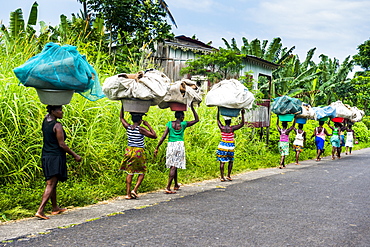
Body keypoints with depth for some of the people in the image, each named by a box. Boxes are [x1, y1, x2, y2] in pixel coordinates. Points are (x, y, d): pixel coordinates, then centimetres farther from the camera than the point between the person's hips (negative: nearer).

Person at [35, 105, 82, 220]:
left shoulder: (45, 121, 6)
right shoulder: (57, 125, -15)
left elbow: (48, 114, 32)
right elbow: (62, 145, -15)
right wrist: (75, 155, -7)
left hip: (45, 156, 9)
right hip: (55, 157, -8)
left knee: (52, 183, 18)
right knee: (51, 184, -8)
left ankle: (55, 208, 31)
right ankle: (40, 210, -14)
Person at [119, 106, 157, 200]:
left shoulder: (128, 127, 2)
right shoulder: (140, 129, -13)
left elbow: (121, 118, 20)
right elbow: (154, 136, -12)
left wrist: (123, 105, 23)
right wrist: (148, 125, -5)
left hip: (129, 151, 5)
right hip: (138, 152, -5)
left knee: (130, 172, 9)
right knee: (142, 172, 10)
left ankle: (128, 194, 7)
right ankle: (134, 190, -3)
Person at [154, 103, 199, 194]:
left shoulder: (169, 124, 4)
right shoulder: (183, 124, -1)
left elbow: (164, 136, -2)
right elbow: (197, 119, 11)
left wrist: (157, 148, 1)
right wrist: (192, 107, 13)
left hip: (170, 145, 3)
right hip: (179, 145, -3)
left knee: (173, 166, 17)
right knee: (174, 167, -4)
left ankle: (176, 185, 33)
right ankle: (168, 188, -12)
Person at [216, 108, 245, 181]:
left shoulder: (222, 128, -3)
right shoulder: (232, 128, -10)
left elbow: (218, 119, 13)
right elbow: (242, 124, -4)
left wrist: (218, 110, 19)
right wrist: (242, 114, -1)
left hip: (222, 146, 2)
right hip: (230, 146, -2)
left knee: (222, 162, 2)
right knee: (231, 161, 14)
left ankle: (222, 177, 3)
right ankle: (228, 176, 14)